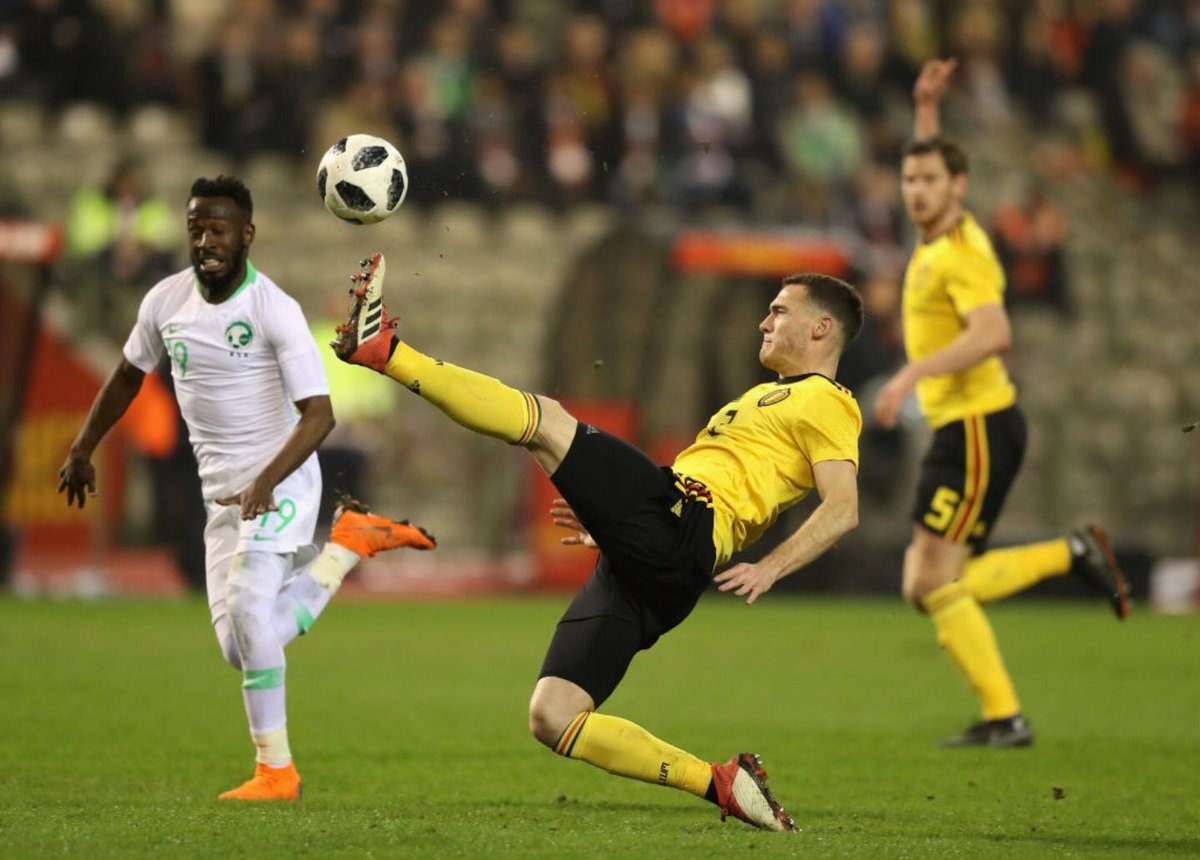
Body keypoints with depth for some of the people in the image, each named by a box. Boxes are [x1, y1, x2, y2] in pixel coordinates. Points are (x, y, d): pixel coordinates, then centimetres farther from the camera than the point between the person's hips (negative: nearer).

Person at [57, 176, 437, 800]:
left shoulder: (274, 310, -17)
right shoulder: (165, 302, 1)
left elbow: (318, 415, -23)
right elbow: (128, 376, 21)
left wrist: (267, 482, -36)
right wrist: (82, 451, 26)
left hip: (281, 482, -7)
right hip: (222, 491, 7)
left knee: (248, 606, -25)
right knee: (244, 648, 2)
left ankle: (276, 770, -15)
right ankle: (348, 544, 21)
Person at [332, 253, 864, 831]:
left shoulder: (824, 401, 6)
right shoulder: (766, 396, 36)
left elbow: (844, 508, -10)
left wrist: (771, 569, -23)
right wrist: (609, 524, 34)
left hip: (675, 523, -9)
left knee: (547, 421, -15)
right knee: (551, 718, -3)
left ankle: (384, 350, -14)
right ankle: (721, 785, -4)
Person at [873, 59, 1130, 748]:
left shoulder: (962, 252, -13)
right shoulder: (941, 239, 14)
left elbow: (993, 333, -29)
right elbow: (929, 165, 38)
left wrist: (914, 373, -33)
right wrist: (927, 109, 30)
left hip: (978, 427, -9)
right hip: (961, 427, 9)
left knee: (934, 579, -13)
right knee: (930, 588, 7)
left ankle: (1004, 717, -11)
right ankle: (1073, 555, 13)